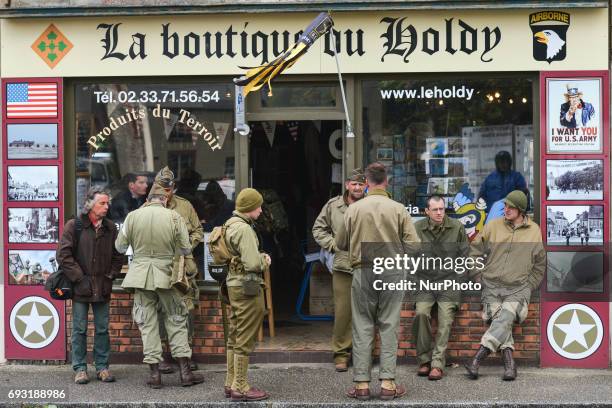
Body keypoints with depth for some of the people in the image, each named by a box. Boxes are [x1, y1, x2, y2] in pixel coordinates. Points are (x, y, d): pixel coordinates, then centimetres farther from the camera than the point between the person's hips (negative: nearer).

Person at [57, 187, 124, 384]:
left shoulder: (110, 228, 8)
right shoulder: (74, 226, -5)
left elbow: (117, 256, 16)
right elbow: (63, 255, -8)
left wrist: (110, 276, 3)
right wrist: (79, 278, -11)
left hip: (103, 288, 3)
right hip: (80, 288, -3)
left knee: (102, 329, 6)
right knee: (79, 329, 2)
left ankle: (102, 367, 14)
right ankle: (80, 368, 10)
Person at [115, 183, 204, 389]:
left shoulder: (133, 216, -2)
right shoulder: (174, 217, -5)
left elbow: (120, 247, 6)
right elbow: (186, 249, 0)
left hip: (140, 274, 1)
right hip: (166, 274, -1)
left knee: (147, 323, 8)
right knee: (176, 320, 9)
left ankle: (154, 372, 8)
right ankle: (184, 370, 8)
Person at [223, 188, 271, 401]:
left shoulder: (231, 224, 13)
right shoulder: (244, 229, -18)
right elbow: (252, 263, -24)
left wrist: (260, 257, 8)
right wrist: (265, 261, -4)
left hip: (234, 283, 10)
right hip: (247, 287, -10)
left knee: (234, 336, 16)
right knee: (245, 339, -4)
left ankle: (231, 383, 23)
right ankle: (240, 387, 1)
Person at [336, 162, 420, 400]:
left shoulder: (354, 209, -3)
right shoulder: (398, 209, -5)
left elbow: (341, 244, 7)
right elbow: (413, 245, -5)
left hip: (363, 273, 0)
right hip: (392, 273, 0)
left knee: (362, 327, 6)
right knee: (389, 327, 7)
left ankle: (361, 383, 6)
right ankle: (387, 383, 5)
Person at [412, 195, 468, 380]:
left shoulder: (457, 227, 4)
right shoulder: (417, 228, 3)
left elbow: (464, 255, 13)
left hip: (449, 281, 0)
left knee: (445, 319, -20)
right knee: (421, 313, -25)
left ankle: (437, 364, -18)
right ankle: (424, 359, -13)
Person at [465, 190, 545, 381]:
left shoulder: (534, 231, 7)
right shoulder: (493, 226, 5)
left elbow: (540, 264, 15)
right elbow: (473, 252, 13)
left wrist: (529, 286, 7)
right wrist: (479, 275, 5)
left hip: (518, 288, -1)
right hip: (492, 286, 1)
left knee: (505, 317, -24)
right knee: (499, 320, -18)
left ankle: (478, 357, -30)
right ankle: (509, 361, -19)